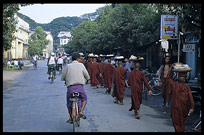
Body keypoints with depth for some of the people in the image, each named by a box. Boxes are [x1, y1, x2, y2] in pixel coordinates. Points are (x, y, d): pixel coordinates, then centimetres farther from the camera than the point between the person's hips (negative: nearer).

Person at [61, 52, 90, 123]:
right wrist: (88, 79, 38)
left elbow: (63, 77, 7)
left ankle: (71, 118, 19)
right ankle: (81, 111, 4)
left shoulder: (68, 66, 5)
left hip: (70, 87, 1)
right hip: (80, 87, 0)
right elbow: (86, 74, 16)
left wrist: (65, 80, 31)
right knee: (84, 99, 25)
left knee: (69, 102, 19)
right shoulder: (81, 65, 5)